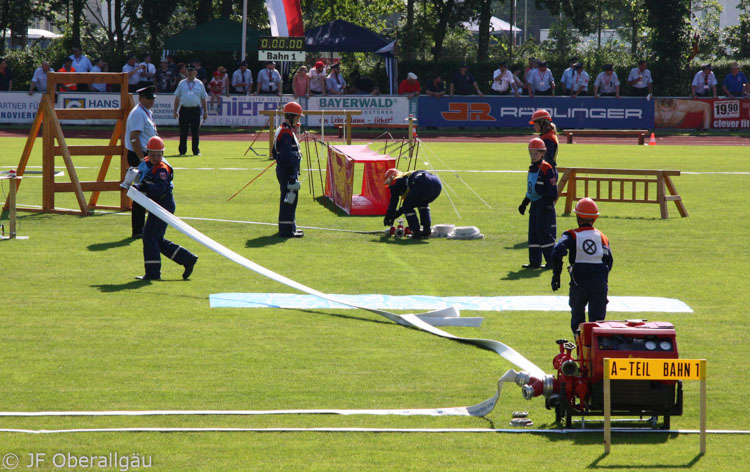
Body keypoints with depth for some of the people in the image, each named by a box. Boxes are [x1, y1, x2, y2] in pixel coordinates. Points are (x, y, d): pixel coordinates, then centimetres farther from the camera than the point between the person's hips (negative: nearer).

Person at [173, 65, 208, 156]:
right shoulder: (182, 83, 10)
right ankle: (182, 151, 6)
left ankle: (196, 151, 7)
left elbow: (203, 99, 12)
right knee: (183, 132, 1)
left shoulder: (199, 84, 9)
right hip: (184, 109, 0)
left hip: (195, 110, 0)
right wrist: (175, 111, 4)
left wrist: (205, 112, 8)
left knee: (195, 132, 1)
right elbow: (177, 98, 11)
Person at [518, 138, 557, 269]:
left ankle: (551, 261, -3)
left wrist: (549, 204, -19)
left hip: (544, 204, -9)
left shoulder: (547, 168, -11)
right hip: (534, 205, 9)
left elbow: (552, 188, -14)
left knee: (544, 232, -10)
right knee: (533, 232, 8)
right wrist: (524, 203, 22)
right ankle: (534, 261, 12)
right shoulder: (532, 168, 15)